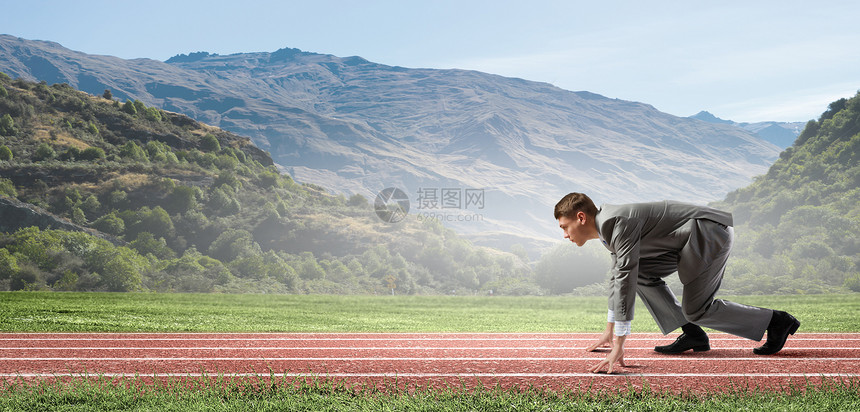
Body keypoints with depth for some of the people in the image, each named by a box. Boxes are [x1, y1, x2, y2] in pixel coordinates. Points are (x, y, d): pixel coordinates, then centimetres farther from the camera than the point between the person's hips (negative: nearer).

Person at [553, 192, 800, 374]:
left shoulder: (617, 222, -20)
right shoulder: (608, 226, 13)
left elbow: (625, 279, -28)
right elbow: (618, 275, 25)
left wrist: (618, 345, -29)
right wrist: (610, 331, 31)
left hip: (710, 232, -10)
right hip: (696, 238, 10)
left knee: (695, 310, -9)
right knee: (642, 272, 7)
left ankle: (775, 322, 2)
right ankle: (692, 334, 6)